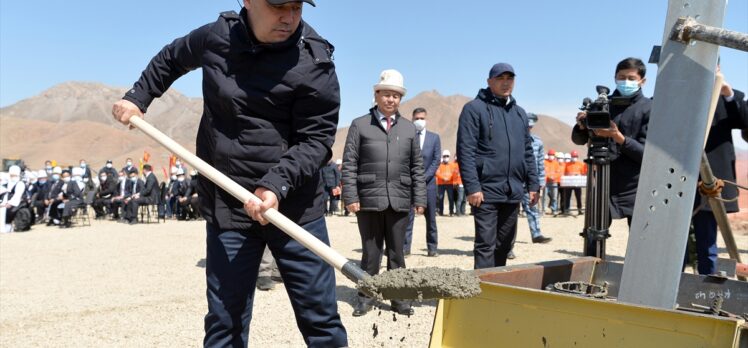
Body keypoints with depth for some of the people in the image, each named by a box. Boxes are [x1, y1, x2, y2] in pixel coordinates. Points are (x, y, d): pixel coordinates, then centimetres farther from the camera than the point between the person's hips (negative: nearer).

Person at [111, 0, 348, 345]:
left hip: (295, 207, -2)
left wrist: (276, 184, -24)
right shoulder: (215, 37, 3)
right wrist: (138, 96, 20)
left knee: (321, 318, 3)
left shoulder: (314, 61, -9)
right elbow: (171, 58, 26)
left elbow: (316, 138, -11)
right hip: (227, 207, 3)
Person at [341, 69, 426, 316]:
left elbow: (417, 167, 11)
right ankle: (365, 297, 18)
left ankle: (399, 297, 19)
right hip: (368, 200, -2)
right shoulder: (360, 125, 4)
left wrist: (419, 198, 5)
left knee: (396, 252, 9)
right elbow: (349, 164, 1)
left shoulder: (409, 128, 12)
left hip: (399, 201, 2)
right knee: (370, 252, 7)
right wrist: (350, 197, -7)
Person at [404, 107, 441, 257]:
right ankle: (405, 247, -2)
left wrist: (424, 177, -8)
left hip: (428, 182, 2)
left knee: (431, 217, 5)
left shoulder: (434, 137, 9)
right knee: (407, 216, -4)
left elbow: (436, 161, 3)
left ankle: (432, 248, 11)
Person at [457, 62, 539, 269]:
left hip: (513, 192, 6)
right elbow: (466, 151, -11)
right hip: (486, 191, -6)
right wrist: (472, 187, -18)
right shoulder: (474, 109, -4)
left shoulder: (519, 113, 16)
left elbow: (528, 152, 19)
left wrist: (533, 184, 12)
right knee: (485, 245, -5)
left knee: (504, 245, 14)